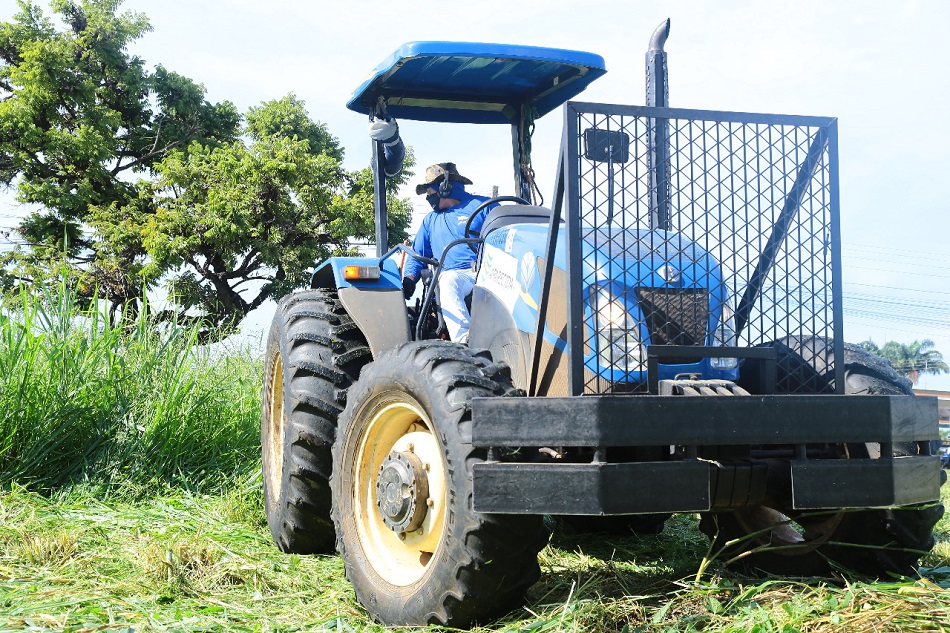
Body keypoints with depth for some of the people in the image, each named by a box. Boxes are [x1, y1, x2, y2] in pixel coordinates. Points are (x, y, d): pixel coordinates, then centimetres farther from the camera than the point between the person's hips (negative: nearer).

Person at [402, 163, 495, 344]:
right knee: (447, 285, -36)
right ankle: (464, 341, -53)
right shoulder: (431, 220, 30)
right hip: (454, 273, 2)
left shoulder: (481, 206, 13)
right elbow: (417, 255, 32)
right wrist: (409, 278, 10)